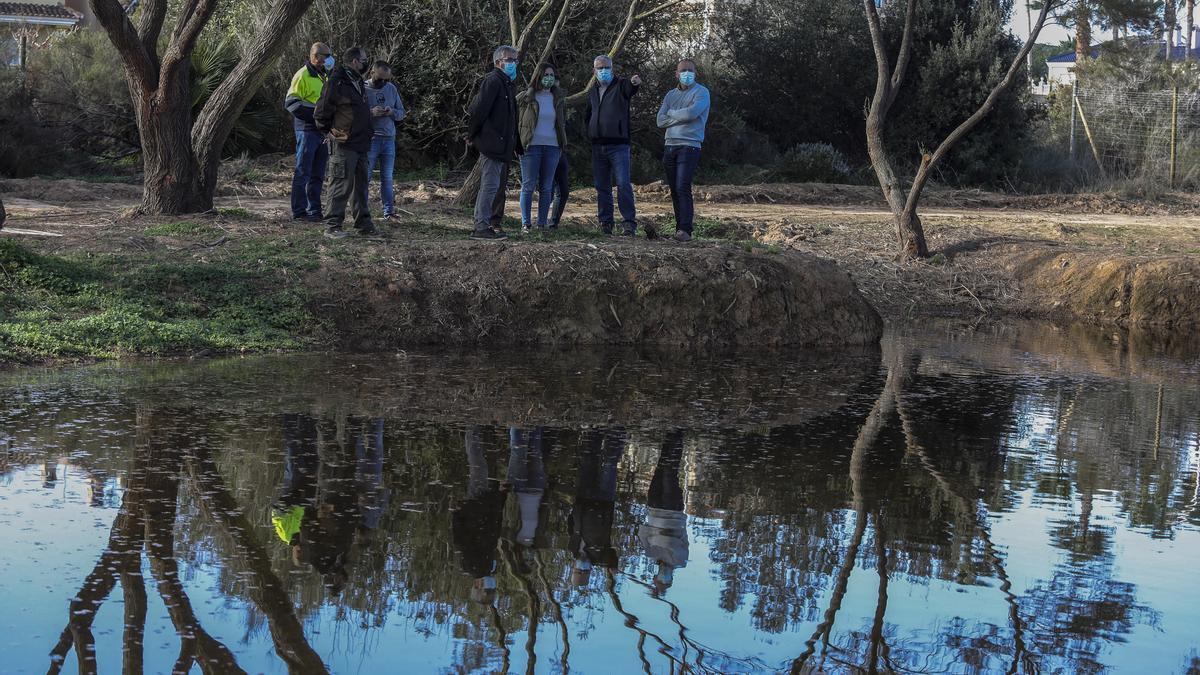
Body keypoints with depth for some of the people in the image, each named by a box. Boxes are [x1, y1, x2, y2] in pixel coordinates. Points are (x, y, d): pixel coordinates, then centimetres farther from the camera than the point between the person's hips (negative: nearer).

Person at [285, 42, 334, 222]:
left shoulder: (323, 76, 18)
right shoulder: (303, 75, -9)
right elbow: (291, 102, -15)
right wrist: (315, 110, -20)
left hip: (322, 130, 8)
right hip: (307, 129, -8)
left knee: (317, 175, 10)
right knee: (302, 172, -5)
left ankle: (314, 210, 16)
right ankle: (299, 212, -3)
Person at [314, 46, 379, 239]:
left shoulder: (359, 83, 17)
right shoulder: (337, 82, -12)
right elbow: (321, 112, -11)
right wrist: (331, 131, -4)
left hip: (361, 144, 9)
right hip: (344, 144, -9)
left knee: (361, 185, 14)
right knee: (342, 185, -9)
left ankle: (363, 224, 21)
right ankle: (332, 225, -5)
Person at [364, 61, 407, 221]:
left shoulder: (391, 88, 10)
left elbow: (402, 113, 13)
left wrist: (392, 112, -8)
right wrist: (371, 112, -24)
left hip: (389, 138, 4)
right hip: (369, 139, -4)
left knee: (387, 178, 8)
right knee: (365, 176, -1)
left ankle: (389, 211, 13)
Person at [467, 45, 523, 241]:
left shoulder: (507, 84, 20)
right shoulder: (492, 81, -11)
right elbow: (479, 109, -18)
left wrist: (517, 144, 21)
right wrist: (472, 135, -10)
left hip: (503, 146, 10)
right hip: (492, 144, -10)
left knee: (500, 186, 15)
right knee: (490, 185, -11)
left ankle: (494, 223, 22)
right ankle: (481, 227, -11)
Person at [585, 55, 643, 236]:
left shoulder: (621, 86, 1)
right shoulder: (592, 93, 17)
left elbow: (630, 88, -24)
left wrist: (635, 82, -48)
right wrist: (590, 133, 12)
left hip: (618, 145, -5)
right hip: (598, 146, 6)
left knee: (623, 184, -12)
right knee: (602, 186, 7)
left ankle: (629, 222, -12)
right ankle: (605, 223, 12)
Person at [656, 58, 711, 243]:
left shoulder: (701, 92, 0)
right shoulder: (671, 95, 17)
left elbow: (691, 113, -18)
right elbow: (660, 121, 5)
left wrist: (672, 113, 0)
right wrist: (681, 117, -6)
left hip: (689, 146, -6)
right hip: (670, 146, 6)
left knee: (683, 188, -17)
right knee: (674, 191, 6)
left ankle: (685, 230, -21)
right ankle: (680, 227, 11)